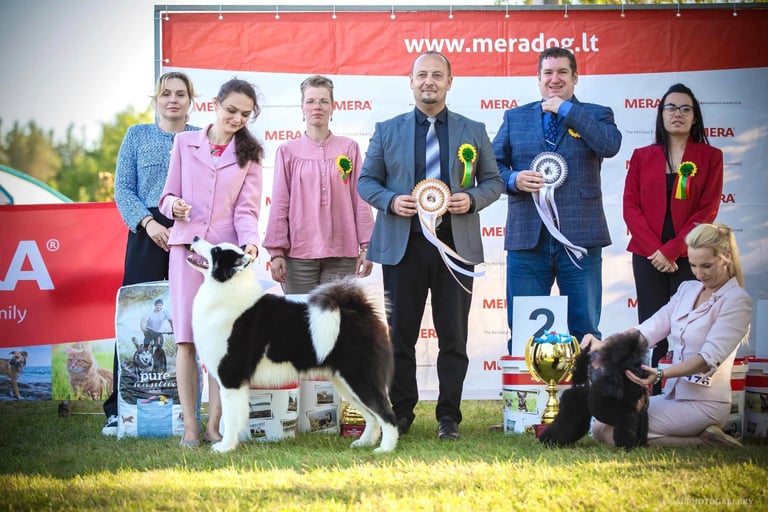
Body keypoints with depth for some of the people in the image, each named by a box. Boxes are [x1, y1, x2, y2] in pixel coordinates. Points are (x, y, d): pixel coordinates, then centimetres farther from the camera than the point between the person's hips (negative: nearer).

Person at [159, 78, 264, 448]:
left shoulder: (249, 154, 11)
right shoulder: (184, 143, 11)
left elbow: (246, 209, 3)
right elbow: (168, 194, 13)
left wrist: (250, 242, -16)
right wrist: (173, 205, -11)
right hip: (187, 245, 0)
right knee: (186, 337, -6)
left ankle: (214, 425, 1)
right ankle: (190, 427, -5)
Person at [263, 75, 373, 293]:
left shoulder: (349, 148, 7)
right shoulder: (288, 151, 6)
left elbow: (360, 200, 6)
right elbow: (280, 205, 5)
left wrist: (366, 247, 3)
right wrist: (276, 252, 1)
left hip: (341, 255, 0)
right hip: (299, 255, 0)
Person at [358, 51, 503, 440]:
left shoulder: (473, 131, 10)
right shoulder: (387, 130, 9)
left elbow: (493, 181, 11)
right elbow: (366, 181, 9)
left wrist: (472, 199, -9)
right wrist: (390, 201, -11)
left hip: (456, 244, 0)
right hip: (402, 245, 0)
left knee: (453, 335, 2)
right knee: (400, 335, 4)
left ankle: (448, 416, 10)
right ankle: (401, 413, 15)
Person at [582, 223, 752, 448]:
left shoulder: (737, 301, -10)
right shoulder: (687, 290, 13)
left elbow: (709, 358, -21)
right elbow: (651, 329, 4)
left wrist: (661, 374, -36)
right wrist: (605, 345, -13)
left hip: (703, 404, -8)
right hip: (673, 396, 8)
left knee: (605, 430, -18)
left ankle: (702, 443, -10)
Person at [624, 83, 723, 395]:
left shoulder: (710, 157, 5)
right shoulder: (642, 156, 11)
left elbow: (707, 210, -3)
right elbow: (630, 206, 4)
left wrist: (672, 250, -12)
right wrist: (654, 250, -10)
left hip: (688, 258, -2)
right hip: (648, 257, 2)